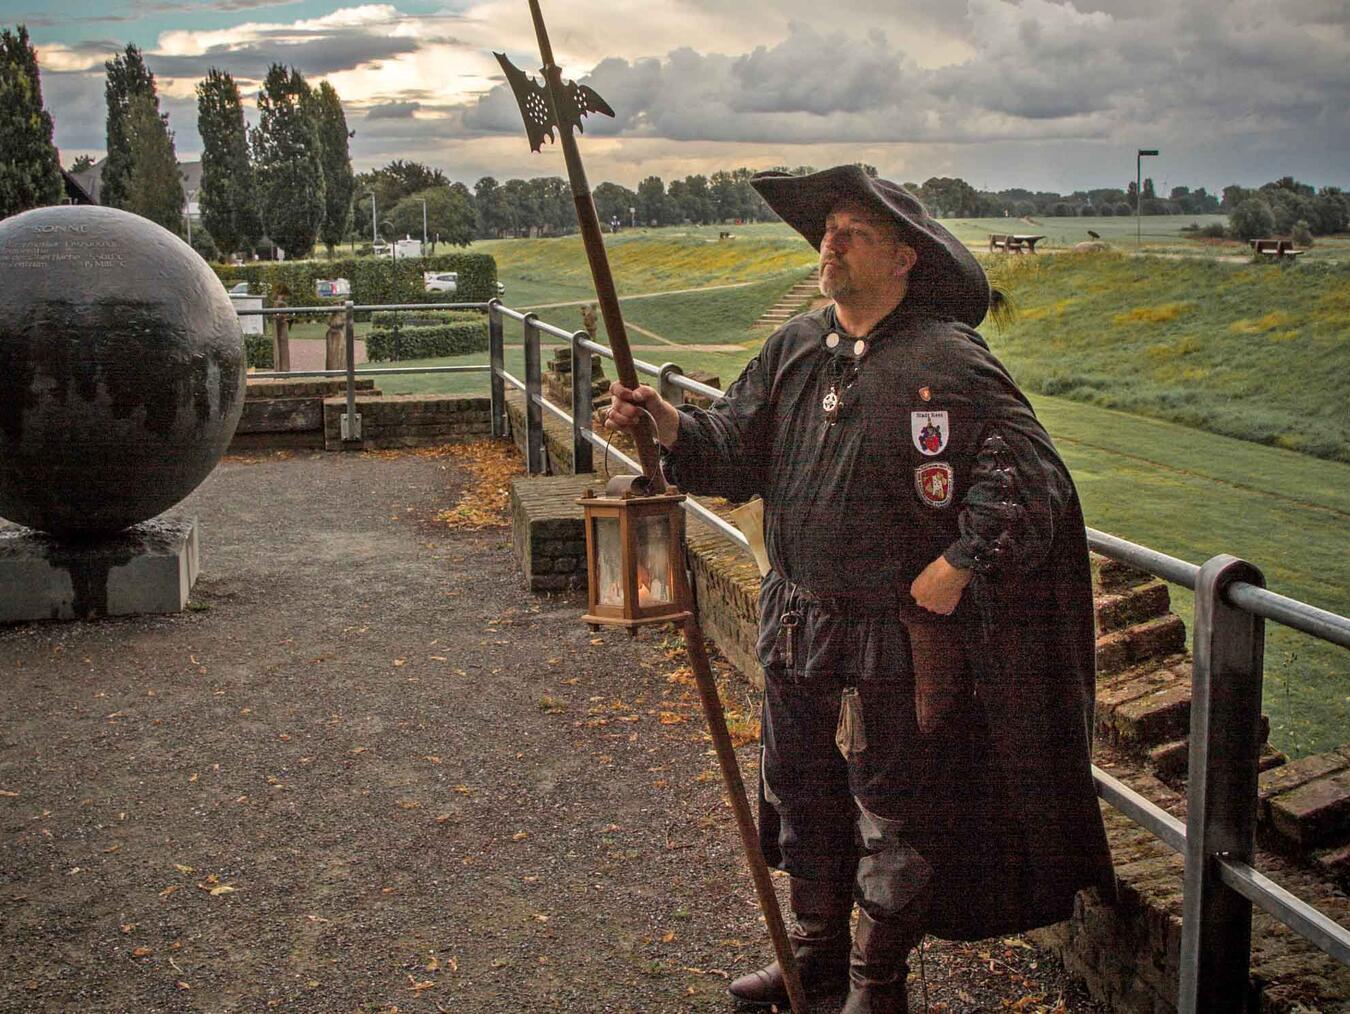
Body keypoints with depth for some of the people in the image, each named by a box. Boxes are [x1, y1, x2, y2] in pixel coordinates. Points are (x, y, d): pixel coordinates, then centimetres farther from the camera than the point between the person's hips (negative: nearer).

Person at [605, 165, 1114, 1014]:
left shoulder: (947, 362, -14)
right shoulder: (795, 349, 5)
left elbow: (1031, 480, -16)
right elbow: (735, 450, 6)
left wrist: (960, 565, -21)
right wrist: (672, 427, -12)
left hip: (898, 645, -6)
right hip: (798, 630, 7)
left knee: (893, 814, 10)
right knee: (801, 794, 20)